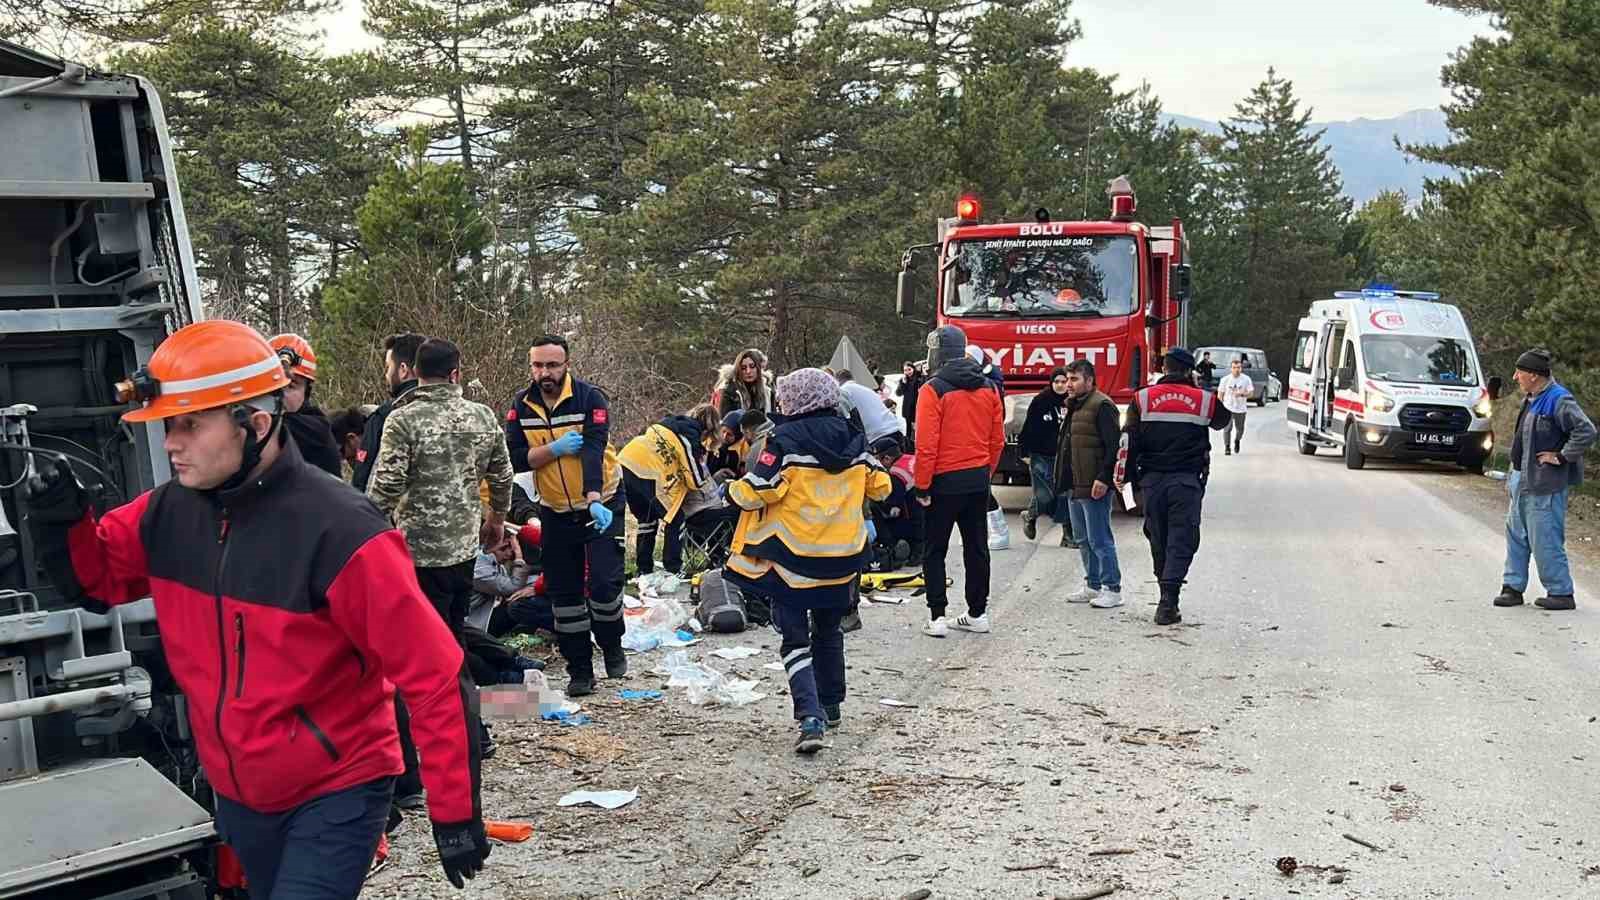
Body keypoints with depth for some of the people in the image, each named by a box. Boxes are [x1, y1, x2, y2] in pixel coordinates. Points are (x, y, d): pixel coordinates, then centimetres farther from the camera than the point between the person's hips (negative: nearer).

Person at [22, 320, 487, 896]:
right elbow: (93, 577, 13)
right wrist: (62, 519, -10)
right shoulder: (169, 513, -6)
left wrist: (455, 812, -19)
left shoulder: (338, 532, -26)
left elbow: (435, 676, -23)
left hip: (335, 796, -6)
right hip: (236, 794, 7)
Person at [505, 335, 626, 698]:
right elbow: (514, 459, -11)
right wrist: (555, 448, -25)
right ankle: (579, 670, 17)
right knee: (564, 592, 6)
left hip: (601, 504, -4)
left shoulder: (590, 399, -16)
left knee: (603, 582, -11)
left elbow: (594, 451, -28)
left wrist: (595, 502, -41)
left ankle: (612, 648, 16)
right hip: (555, 512, 4)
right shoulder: (522, 405, -4)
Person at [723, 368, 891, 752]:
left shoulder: (786, 441, -14)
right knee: (828, 631, 24)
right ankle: (831, 706, 34)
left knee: (795, 639, 1)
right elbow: (880, 487, 11)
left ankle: (810, 717, -14)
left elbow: (755, 492, -17)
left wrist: (732, 490, 4)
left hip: (793, 557, -5)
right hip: (842, 558, 5)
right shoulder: (853, 439, 3)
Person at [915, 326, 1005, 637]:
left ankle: (937, 617, 1)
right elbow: (998, 440, 9)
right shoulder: (988, 388, 6)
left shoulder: (933, 390, -13)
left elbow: (926, 445, -17)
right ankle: (978, 613, 20)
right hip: (979, 479, 6)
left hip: (945, 481, -5)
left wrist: (922, 486, -9)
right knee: (976, 547, 13)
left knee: (934, 550, 4)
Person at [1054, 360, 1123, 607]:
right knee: (1083, 540, 15)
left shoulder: (1101, 406, -13)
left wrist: (1104, 478, -24)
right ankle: (1093, 585, 25)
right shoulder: (1074, 406, 18)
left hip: (1094, 487, -10)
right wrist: (1062, 480, 20)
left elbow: (1114, 445, -19)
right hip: (1074, 487, 10)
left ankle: (1112, 589, 2)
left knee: (1100, 540, -5)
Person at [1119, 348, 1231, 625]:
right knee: (1182, 540, -1)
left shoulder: (1142, 399, 2)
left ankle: (1166, 597, 25)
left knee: (1158, 540, 13)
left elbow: (1130, 443, 0)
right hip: (1188, 479, -2)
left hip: (1152, 479, 2)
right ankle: (1168, 602, -12)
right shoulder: (1204, 400, 1)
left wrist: (1129, 477, 6)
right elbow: (1223, 420, 23)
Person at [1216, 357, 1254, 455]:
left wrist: (1241, 394, -21)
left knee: (1240, 429, 10)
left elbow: (1250, 393, -2)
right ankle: (1227, 448, -2)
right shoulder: (1225, 379, -1)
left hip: (1241, 409, 1)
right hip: (1228, 408, -1)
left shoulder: (1246, 379, -1)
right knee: (1227, 428, -11)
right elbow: (1220, 393, 5)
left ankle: (1236, 441, 41)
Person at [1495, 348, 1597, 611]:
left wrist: (1560, 457, -18)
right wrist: (1513, 477, 19)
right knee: (1516, 534, 13)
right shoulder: (1531, 399, 13)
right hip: (1523, 479, 10)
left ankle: (1561, 593, 8)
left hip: (1546, 484, -10)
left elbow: (1586, 432, -25)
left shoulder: (1559, 400, -17)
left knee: (1545, 540, -4)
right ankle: (1513, 587, 22)